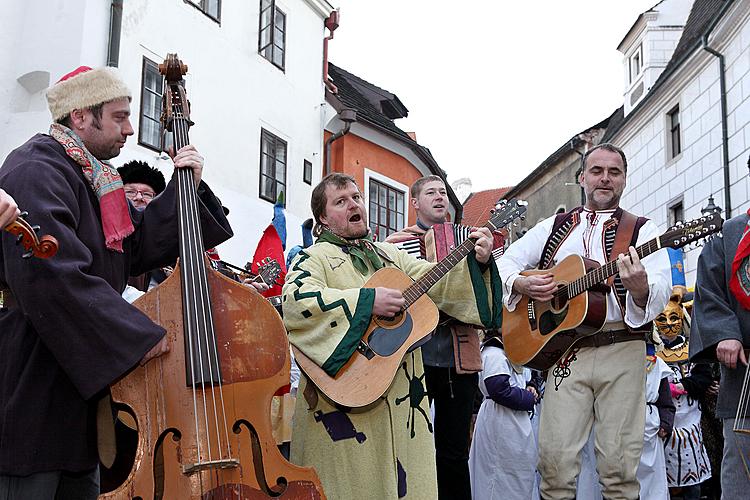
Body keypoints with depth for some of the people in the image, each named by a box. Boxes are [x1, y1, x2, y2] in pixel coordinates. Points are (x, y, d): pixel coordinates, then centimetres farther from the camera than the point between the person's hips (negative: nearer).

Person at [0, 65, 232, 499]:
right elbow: (52, 277, -27)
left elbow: (140, 246, 16)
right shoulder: (36, 173, -15)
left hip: (81, 384, 10)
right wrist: (138, 335, -22)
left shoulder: (91, 179, 17)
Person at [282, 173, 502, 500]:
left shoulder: (391, 255, 19)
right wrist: (366, 301, -24)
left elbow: (437, 281, 13)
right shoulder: (315, 258, -3)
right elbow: (294, 300, -22)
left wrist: (476, 262, -5)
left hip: (403, 399, 6)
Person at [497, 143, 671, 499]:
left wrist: (639, 287, -27)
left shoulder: (642, 230, 9)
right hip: (563, 351, 2)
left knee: (619, 463, -3)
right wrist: (522, 284, -3)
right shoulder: (553, 228, 18)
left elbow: (660, 293, -4)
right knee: (555, 459, -4)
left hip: (622, 352, -1)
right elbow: (506, 262, 19)